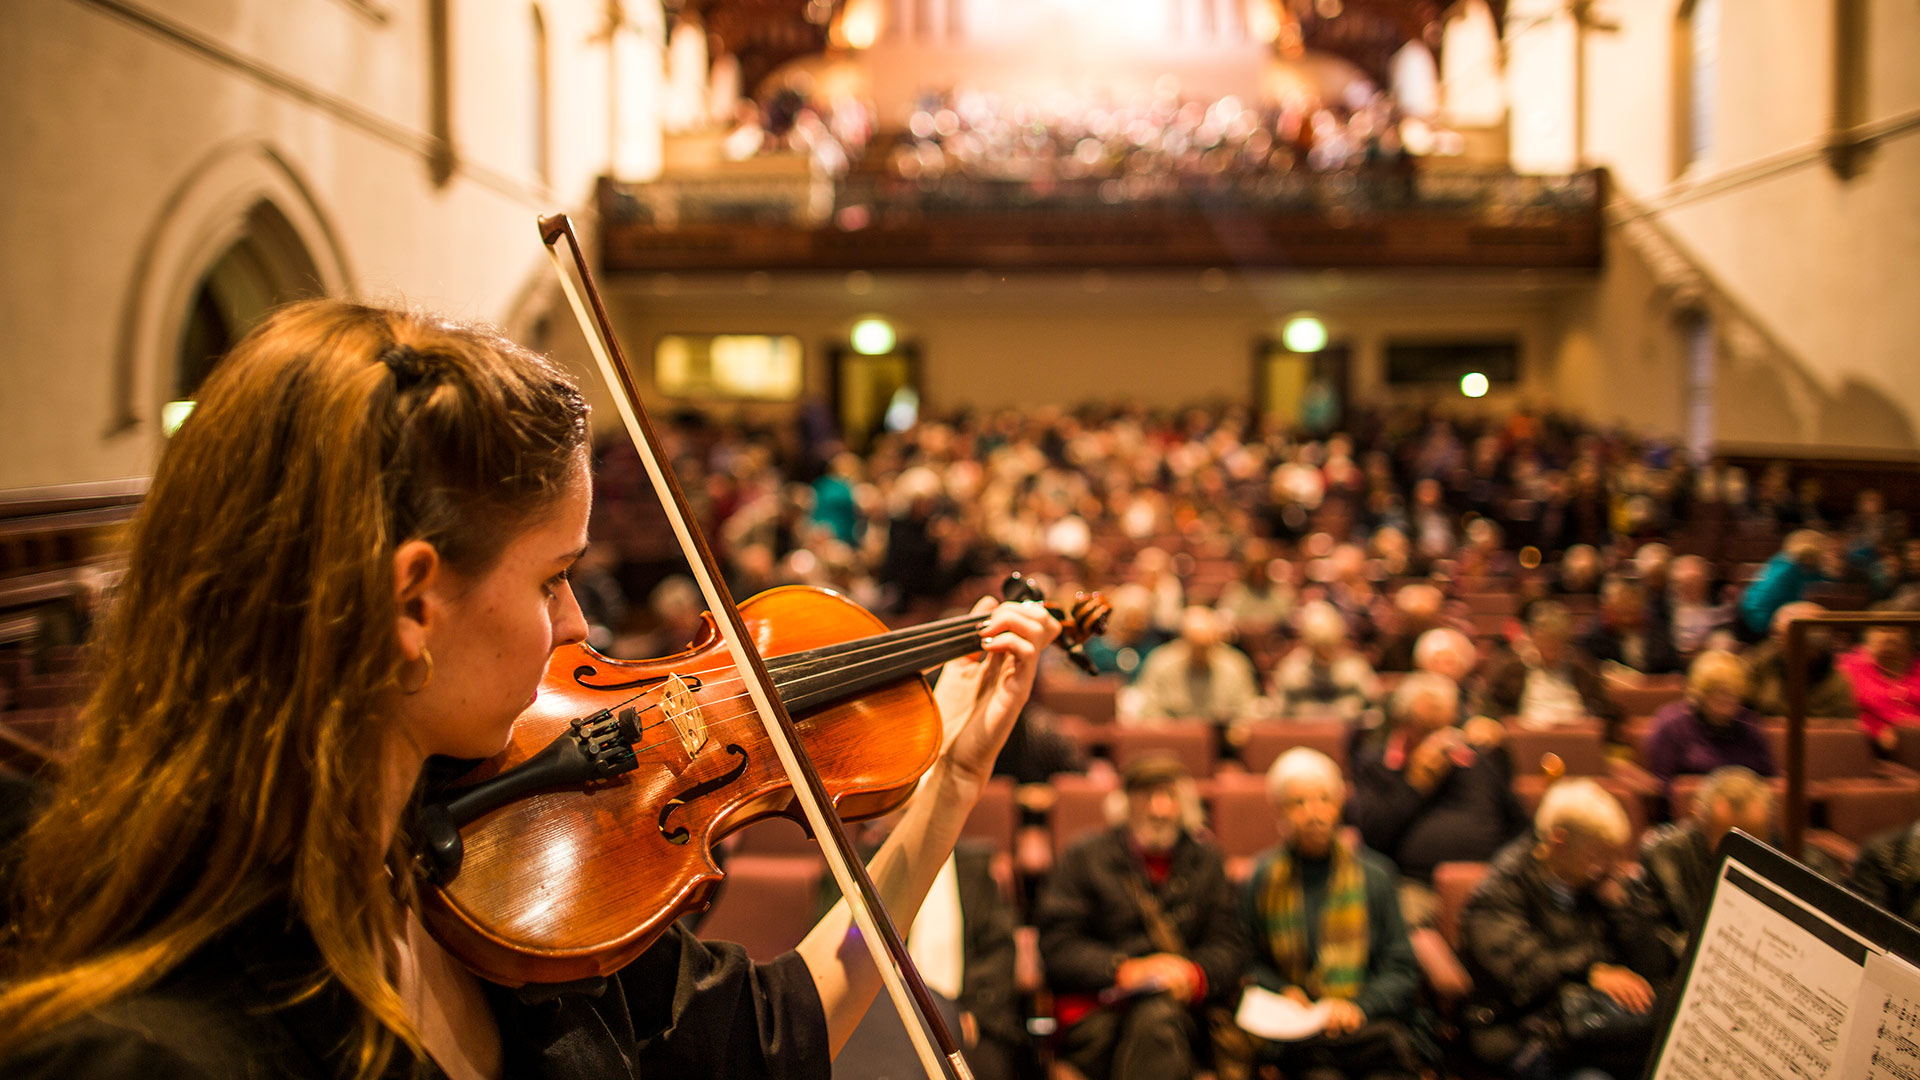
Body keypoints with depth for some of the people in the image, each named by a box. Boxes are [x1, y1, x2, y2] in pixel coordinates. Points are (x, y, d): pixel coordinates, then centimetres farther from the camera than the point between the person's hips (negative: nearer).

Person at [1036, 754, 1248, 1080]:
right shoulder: (1083, 858, 8)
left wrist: (1195, 974, -11)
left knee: (1157, 1018, -34)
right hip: (1097, 1009, -1)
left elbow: (1229, 945, 11)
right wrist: (1124, 970, -14)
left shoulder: (1205, 861, 17)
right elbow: (1057, 948, 0)